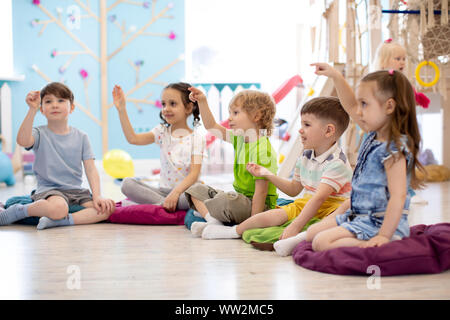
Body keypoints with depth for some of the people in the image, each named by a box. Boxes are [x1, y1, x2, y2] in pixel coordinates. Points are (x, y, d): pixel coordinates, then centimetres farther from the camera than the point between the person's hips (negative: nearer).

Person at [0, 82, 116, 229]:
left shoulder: (81, 137, 8)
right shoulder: (40, 134, 0)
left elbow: (90, 168, 2)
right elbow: (23, 141, -24)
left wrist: (97, 195, -12)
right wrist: (33, 109, -28)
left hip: (76, 191, 4)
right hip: (48, 189, -4)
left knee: (108, 207, -20)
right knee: (58, 208, -38)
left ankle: (65, 220, -24)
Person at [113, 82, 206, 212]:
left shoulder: (196, 138, -5)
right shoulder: (162, 132, 8)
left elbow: (194, 173, -14)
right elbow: (133, 139, -6)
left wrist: (176, 192, -28)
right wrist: (121, 110, -9)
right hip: (164, 190, 4)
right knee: (127, 183, -17)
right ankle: (167, 204, -25)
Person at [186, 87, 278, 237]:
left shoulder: (261, 149, -23)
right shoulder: (239, 138, 6)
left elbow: (261, 190, -25)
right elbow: (212, 126, 16)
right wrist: (202, 101, 6)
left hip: (258, 204, -10)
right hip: (240, 198, 10)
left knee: (227, 200, -40)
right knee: (195, 189, 7)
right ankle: (213, 221, -16)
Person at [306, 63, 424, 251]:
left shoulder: (394, 149, -22)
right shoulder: (374, 136, 6)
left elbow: (398, 197, -28)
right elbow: (351, 107, 21)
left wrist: (384, 236, -31)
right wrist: (335, 76, 15)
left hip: (379, 223, -10)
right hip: (358, 215, 10)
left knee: (321, 243, -23)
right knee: (311, 233, 10)